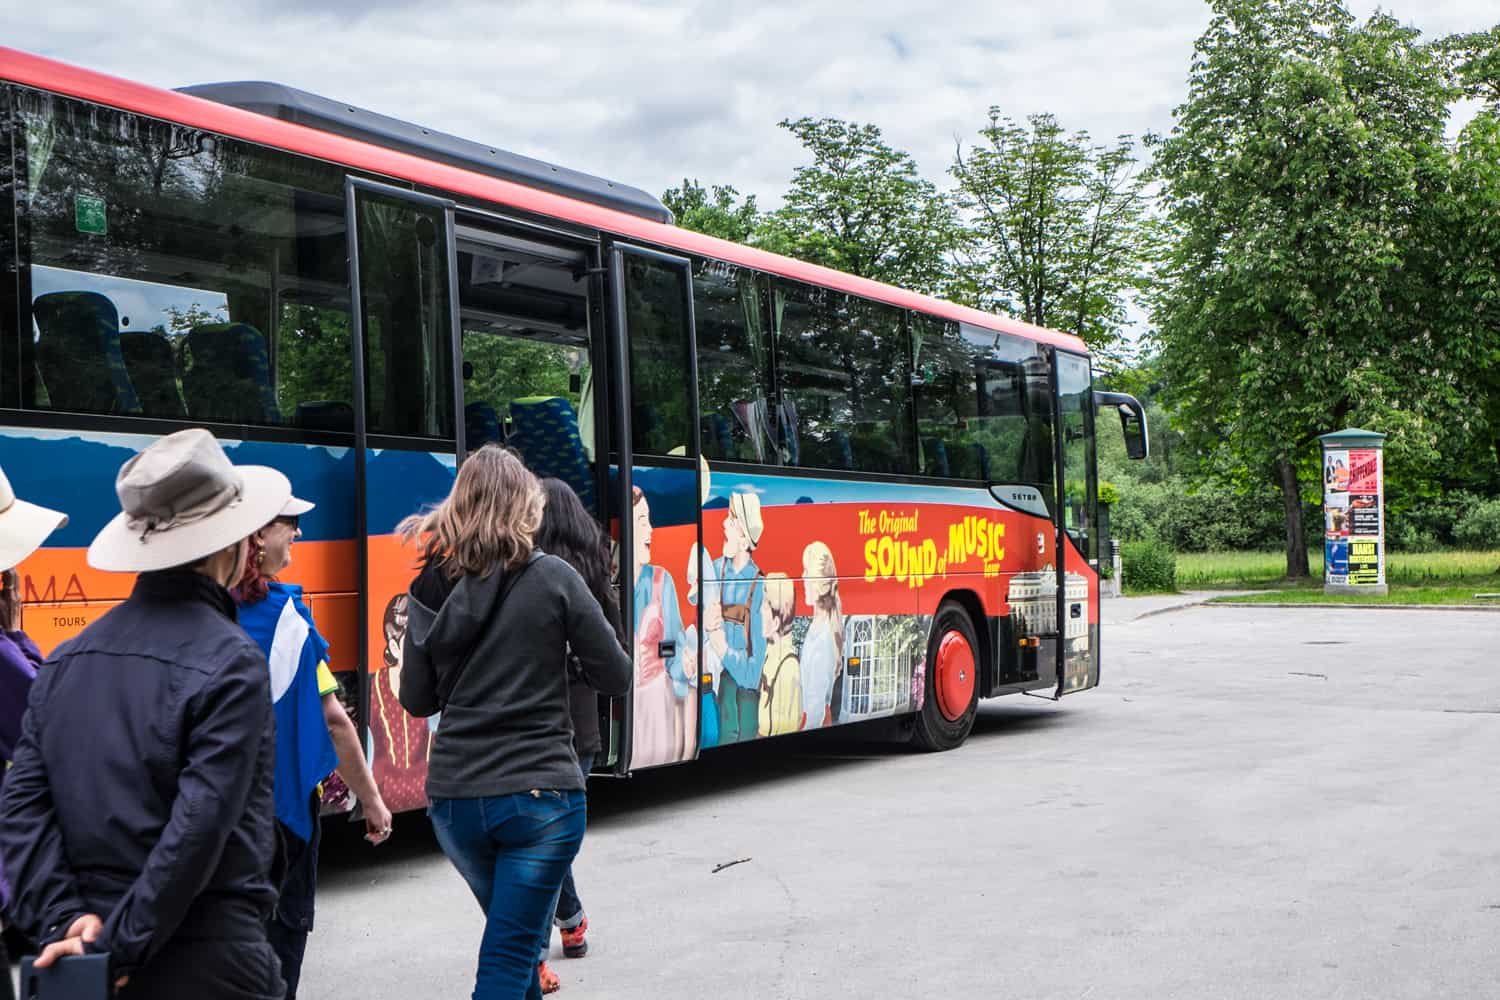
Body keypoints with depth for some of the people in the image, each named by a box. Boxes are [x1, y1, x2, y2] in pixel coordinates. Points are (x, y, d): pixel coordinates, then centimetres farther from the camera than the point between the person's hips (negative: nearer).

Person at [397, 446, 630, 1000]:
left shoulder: (431, 589, 1)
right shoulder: (552, 578, -9)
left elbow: (416, 699, 8)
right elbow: (615, 676, -5)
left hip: (454, 797, 4)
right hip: (540, 794, -4)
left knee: (516, 933, 25)